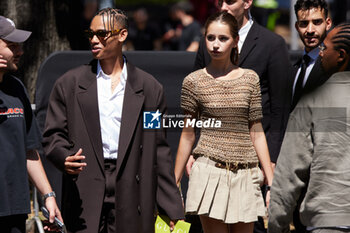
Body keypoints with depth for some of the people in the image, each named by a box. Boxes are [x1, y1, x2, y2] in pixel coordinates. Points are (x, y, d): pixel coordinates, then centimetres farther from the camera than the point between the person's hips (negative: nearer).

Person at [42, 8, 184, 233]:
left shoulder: (149, 88, 10)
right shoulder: (70, 84, 11)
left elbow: (159, 150, 10)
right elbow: (53, 135, 9)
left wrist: (170, 208, 7)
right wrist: (64, 158, -15)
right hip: (85, 194, 0)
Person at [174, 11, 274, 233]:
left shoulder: (250, 79, 7)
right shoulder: (194, 81, 2)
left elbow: (257, 133, 8)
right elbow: (188, 135, 7)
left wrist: (272, 182, 4)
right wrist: (174, 184, 8)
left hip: (245, 174, 2)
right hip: (210, 171, -2)